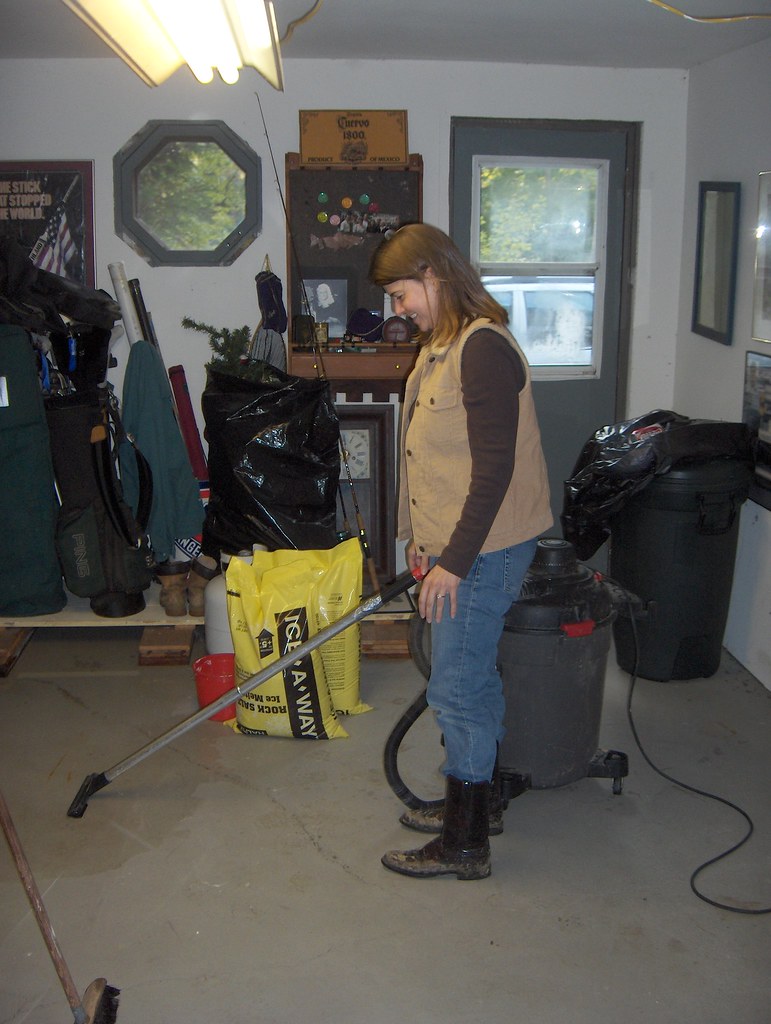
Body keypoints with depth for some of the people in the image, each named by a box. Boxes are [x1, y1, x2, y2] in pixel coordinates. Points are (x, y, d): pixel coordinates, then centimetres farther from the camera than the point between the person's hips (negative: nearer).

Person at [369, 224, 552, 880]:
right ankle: (476, 802, 36)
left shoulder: (483, 347, -19)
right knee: (474, 679, 19)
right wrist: (424, 539, 22)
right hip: (458, 546, 10)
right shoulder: (442, 346, 13)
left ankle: (464, 844, 12)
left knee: (457, 691, -2)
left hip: (483, 550, -10)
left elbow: (494, 469, -24)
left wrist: (453, 561, -23)